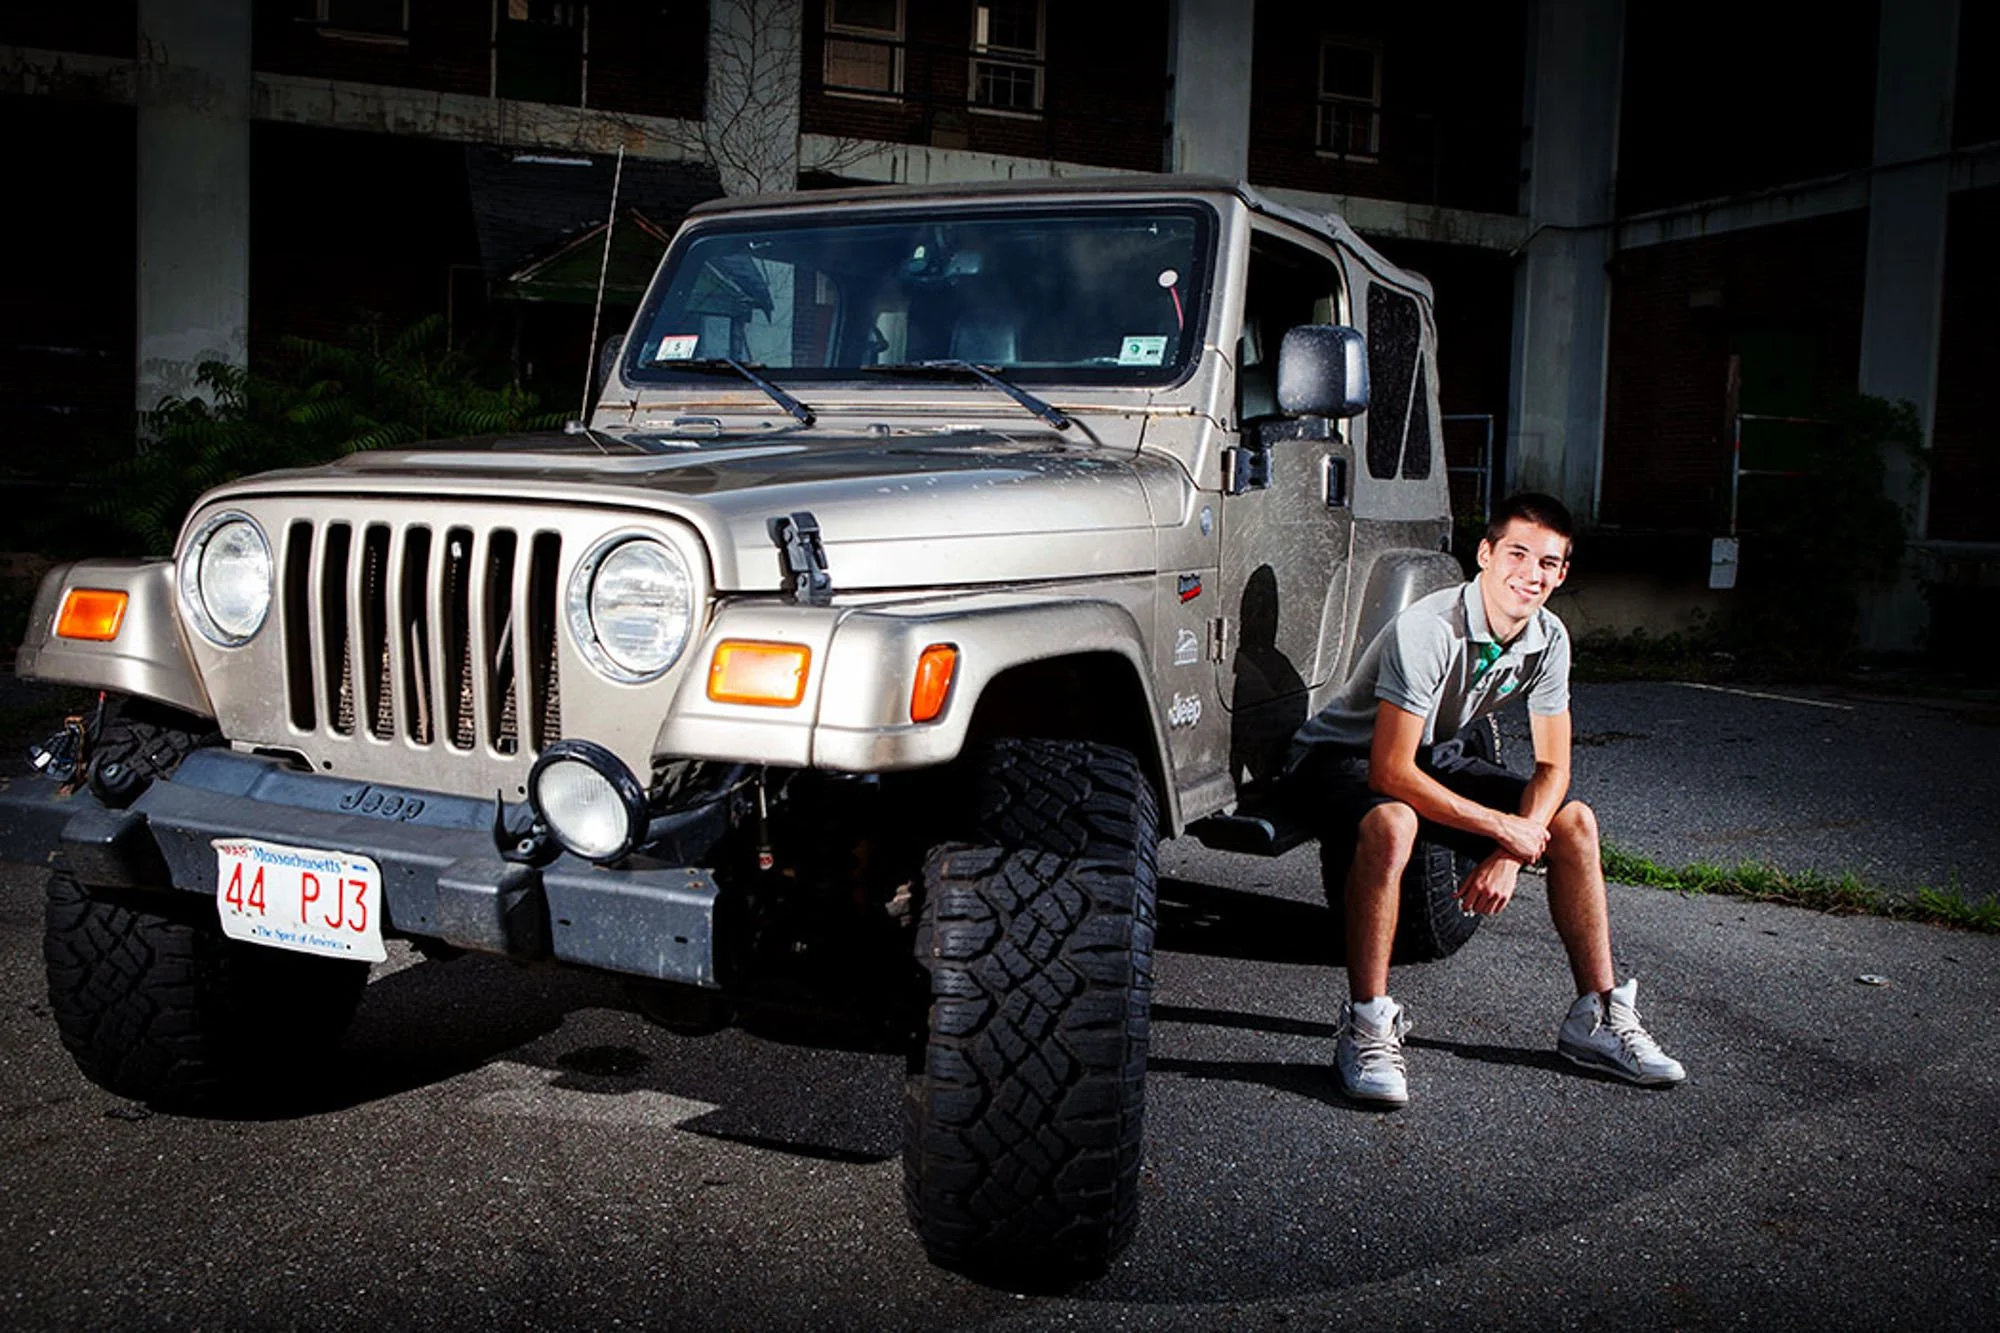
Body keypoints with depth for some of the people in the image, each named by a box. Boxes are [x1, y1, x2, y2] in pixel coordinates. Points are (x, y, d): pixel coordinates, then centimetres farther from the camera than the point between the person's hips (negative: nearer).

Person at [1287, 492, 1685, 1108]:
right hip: (1340, 756, -7)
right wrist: (1503, 828, -28)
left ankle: (1597, 1016, 5)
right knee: (1392, 823, -40)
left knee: (1574, 820, -4)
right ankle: (1367, 1027, -30)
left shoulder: (1548, 640, -9)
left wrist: (1510, 854, -22)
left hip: (1434, 757, 7)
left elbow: (1553, 767, -4)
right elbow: (1389, 772, -34)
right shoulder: (1429, 630, -31)